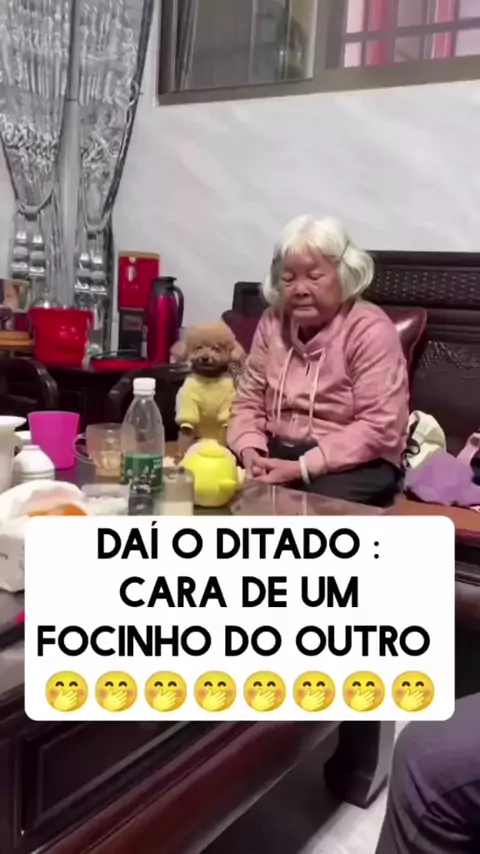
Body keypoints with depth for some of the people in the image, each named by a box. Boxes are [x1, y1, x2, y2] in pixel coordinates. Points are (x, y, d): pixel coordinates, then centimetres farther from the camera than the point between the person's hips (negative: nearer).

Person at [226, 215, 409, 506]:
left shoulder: (370, 330, -12)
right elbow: (248, 402, 8)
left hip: (355, 462, -5)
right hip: (279, 452, 5)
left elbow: (379, 428, -19)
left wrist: (301, 468, -23)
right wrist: (251, 453, -13)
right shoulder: (273, 323, 6)